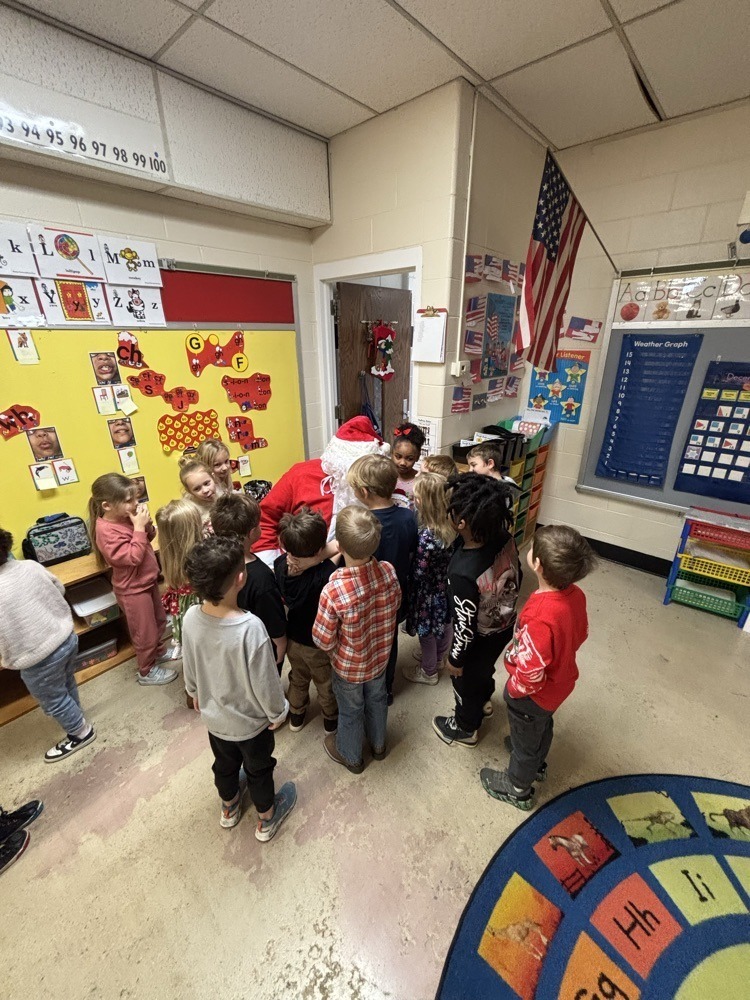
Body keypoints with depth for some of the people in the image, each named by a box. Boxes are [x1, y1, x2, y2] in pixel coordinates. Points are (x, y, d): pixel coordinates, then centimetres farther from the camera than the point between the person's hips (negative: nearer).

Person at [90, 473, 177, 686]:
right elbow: (133, 557, -31)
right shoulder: (106, 532, -28)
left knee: (159, 621, 26)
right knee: (145, 633, 11)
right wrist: (139, 527, -31)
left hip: (148, 581, 8)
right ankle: (147, 671, 32)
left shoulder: (125, 517, -4)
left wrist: (146, 524, -13)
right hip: (133, 589, -8)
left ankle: (159, 652, 50)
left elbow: (149, 538, 7)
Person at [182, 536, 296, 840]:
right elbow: (265, 681, -26)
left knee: (224, 764, 32)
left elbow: (189, 667, -4)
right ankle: (266, 818, 51)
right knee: (259, 769, 24)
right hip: (251, 720, -4)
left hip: (213, 715, 5)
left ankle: (229, 808, 60)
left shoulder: (191, 618, -22)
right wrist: (277, 712, -7)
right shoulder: (250, 627, -39)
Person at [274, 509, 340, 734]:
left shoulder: (280, 565, -22)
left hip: (293, 639, 4)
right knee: (326, 685, 26)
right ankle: (331, 720, 52)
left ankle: (296, 715, 56)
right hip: (318, 645, -4)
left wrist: (336, 550, -13)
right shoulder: (325, 576, -42)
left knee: (298, 678, 33)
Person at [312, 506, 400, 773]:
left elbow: (323, 641, -24)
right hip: (380, 656, 4)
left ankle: (351, 756, 54)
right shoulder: (388, 571, -27)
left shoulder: (333, 592, -40)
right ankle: (378, 744, 59)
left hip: (348, 666, -4)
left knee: (350, 711, 25)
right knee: (377, 699, 31)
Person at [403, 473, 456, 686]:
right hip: (446, 588, 7)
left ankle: (428, 672, 43)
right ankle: (438, 659, 56)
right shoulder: (451, 525, -14)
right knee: (444, 626, 29)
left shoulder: (427, 537, -36)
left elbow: (418, 573, -23)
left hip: (428, 594, -7)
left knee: (427, 633, 19)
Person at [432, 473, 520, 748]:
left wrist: (455, 660, -8)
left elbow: (465, 627, -27)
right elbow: (516, 577, -3)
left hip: (479, 640, -6)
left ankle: (464, 728, 56)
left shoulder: (464, 573, -43)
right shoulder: (504, 537, -23)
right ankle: (483, 700, 67)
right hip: (505, 626, 6)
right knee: (484, 669, 36)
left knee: (466, 682, 26)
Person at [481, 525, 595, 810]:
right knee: (542, 727, 35)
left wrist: (513, 689, -14)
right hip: (559, 683, 7)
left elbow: (530, 674, -34)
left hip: (534, 694, -7)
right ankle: (537, 763, 64)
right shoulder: (575, 594, -19)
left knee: (525, 739, 22)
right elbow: (580, 635, 0)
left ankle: (517, 789, 51)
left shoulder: (540, 619, -44)